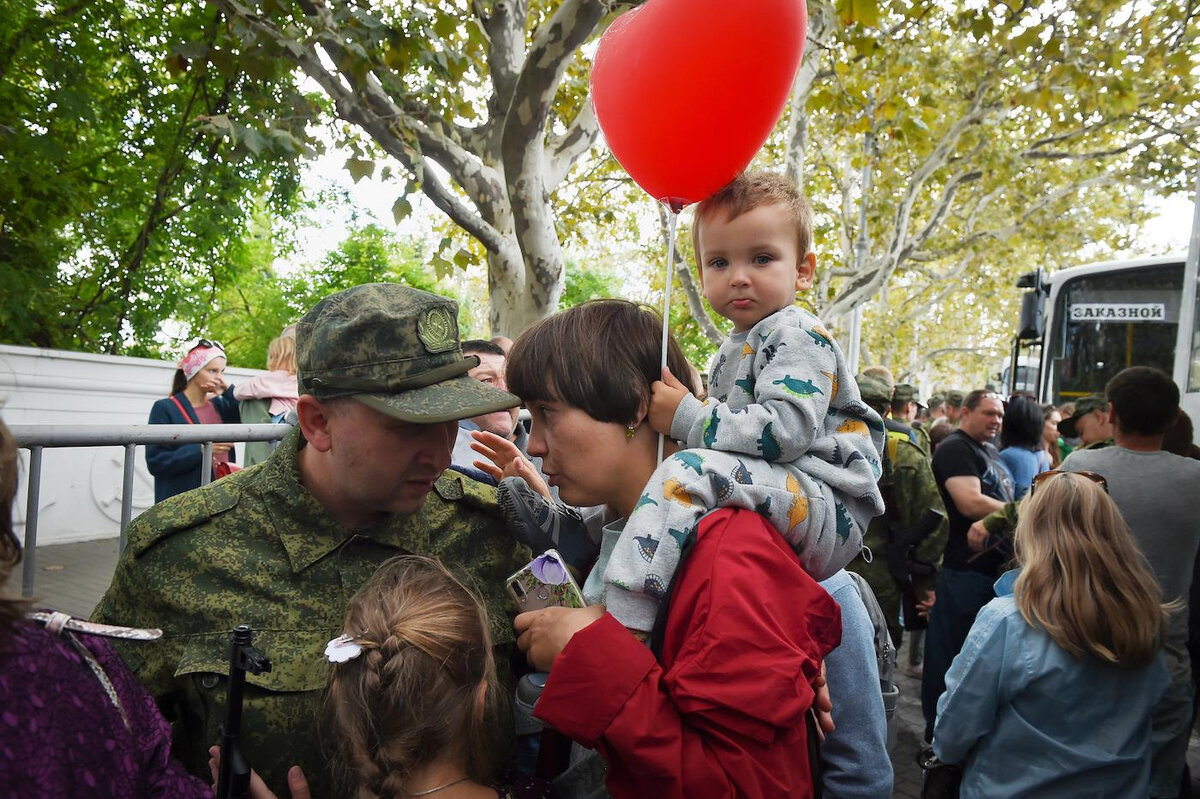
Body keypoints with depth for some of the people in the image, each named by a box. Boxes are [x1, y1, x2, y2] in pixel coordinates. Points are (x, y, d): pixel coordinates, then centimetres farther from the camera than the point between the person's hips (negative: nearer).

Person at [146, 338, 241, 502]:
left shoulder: (220, 405, 12)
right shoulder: (165, 408, -3)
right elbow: (155, 462, -10)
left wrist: (229, 390, -4)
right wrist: (201, 450, -21)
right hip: (181, 501, -4)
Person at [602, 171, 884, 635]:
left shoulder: (798, 335, -9)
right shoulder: (733, 352, 19)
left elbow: (786, 431, -24)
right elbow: (742, 439, 21)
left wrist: (688, 418, -18)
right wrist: (664, 416, 3)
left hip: (831, 514, -10)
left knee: (691, 471, -29)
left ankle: (624, 621, -30)